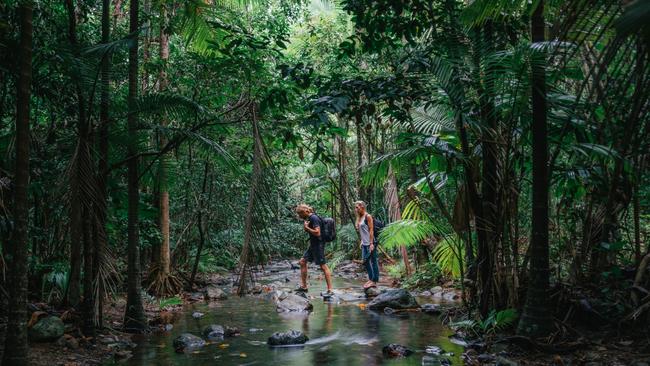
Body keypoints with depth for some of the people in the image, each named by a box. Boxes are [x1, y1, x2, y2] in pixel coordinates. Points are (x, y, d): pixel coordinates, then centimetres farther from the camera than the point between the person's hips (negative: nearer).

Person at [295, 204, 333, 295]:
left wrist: (306, 227, -15)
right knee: (302, 262, 13)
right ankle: (303, 287, 19)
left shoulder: (314, 218, -17)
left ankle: (330, 290, -6)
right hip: (313, 245, 11)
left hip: (318, 244, -11)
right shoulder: (309, 218, 13)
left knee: (323, 266, -8)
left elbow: (317, 233, -25)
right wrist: (306, 227, 3)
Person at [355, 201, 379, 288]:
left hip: (370, 243, -9)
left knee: (373, 261, -2)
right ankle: (370, 279, 22)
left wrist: (371, 243, -19)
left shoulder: (368, 216, -12)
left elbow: (371, 230, -15)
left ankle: (374, 281, 1)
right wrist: (361, 242, 16)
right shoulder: (359, 218, 12)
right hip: (364, 243, 9)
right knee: (366, 261, 12)